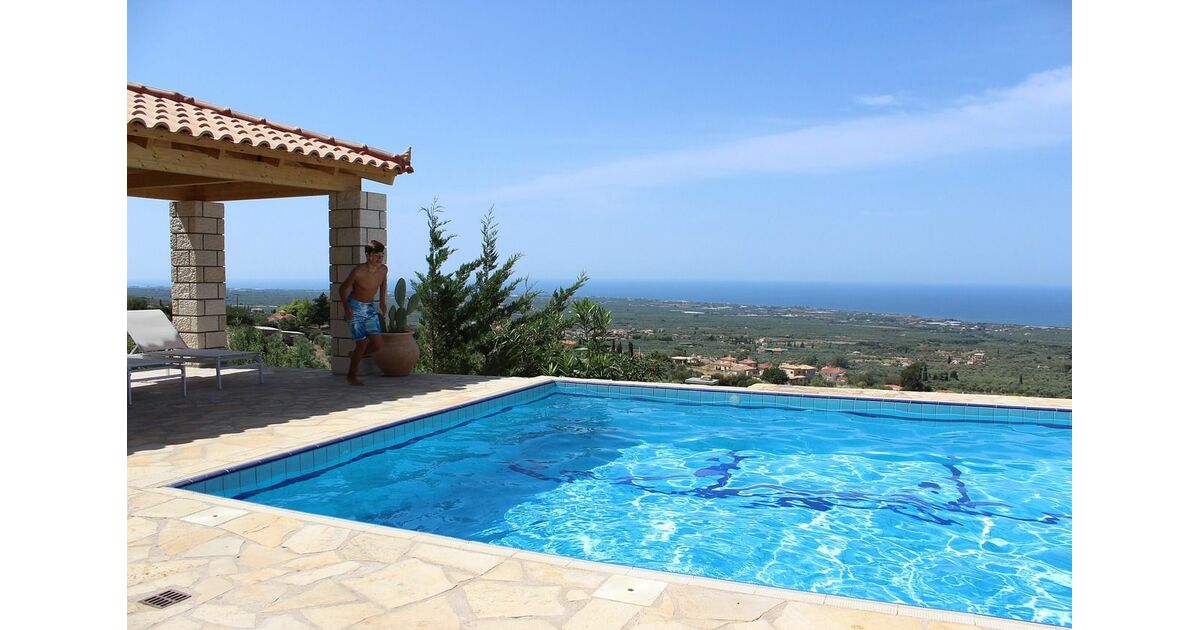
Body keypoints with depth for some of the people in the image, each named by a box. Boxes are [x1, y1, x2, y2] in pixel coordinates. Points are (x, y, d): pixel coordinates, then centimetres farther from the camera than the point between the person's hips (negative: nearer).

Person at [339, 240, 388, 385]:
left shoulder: (383, 270, -8)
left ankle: (355, 356, 28)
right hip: (355, 308, -5)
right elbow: (342, 288, -10)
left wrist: (383, 301, 14)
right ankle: (351, 375, 14)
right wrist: (346, 307, -23)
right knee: (362, 345, -8)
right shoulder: (358, 272, -23)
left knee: (378, 345, -2)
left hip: (370, 308, 5)